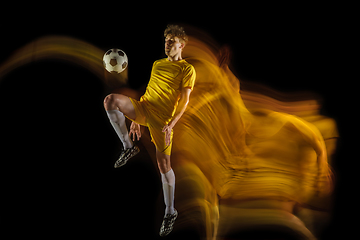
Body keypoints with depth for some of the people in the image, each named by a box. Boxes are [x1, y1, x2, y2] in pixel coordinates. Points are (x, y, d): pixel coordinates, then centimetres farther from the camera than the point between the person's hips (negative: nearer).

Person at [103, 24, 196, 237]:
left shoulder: (187, 69, 0)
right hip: (144, 108, 5)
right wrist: (135, 119, 20)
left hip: (163, 119, -5)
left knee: (164, 165, -2)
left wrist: (170, 125, -19)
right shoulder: (157, 64, 20)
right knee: (111, 100, -22)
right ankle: (129, 148, -8)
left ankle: (170, 212, 17)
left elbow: (184, 101, -6)